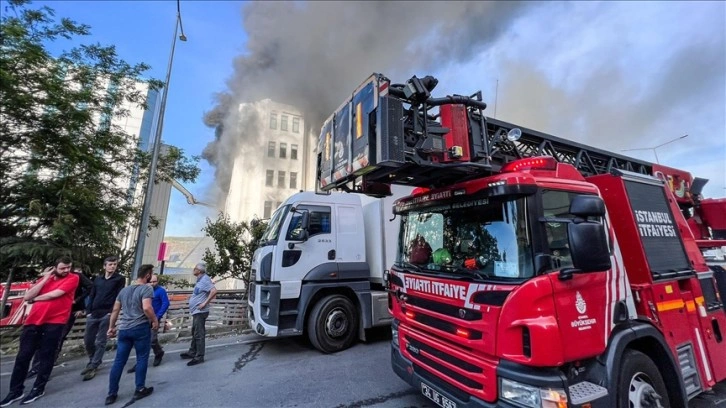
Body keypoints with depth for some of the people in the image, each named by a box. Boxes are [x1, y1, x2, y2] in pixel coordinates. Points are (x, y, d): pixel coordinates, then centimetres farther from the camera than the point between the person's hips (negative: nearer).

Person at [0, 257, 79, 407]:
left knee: (46, 356, 3)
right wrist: (45, 279, 0)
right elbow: (27, 297, 5)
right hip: (33, 321, 5)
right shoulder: (46, 278, 13)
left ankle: (38, 388, 17)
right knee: (23, 356, 9)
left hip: (55, 322, -5)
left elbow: (54, 294, -13)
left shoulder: (73, 278, -5)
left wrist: (35, 298, 5)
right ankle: (15, 391, 22)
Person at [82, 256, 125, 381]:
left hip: (107, 314, -5)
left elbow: (119, 297, -5)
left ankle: (93, 367, 7)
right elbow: (92, 296, 14)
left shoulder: (119, 279, 0)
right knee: (88, 340, 11)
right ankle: (92, 362, 32)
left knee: (100, 342, -2)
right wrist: (88, 311, 3)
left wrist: (112, 312, -13)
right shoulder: (97, 279, 14)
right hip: (93, 314, 5)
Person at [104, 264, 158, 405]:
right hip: (141, 328, -7)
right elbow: (147, 308, -23)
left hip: (124, 329, 7)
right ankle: (140, 390, 14)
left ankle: (111, 394, 18)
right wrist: (155, 320, -7)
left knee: (119, 361, 12)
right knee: (142, 359, 6)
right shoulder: (146, 289, -12)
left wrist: (111, 327, 26)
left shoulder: (124, 290, 13)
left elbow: (115, 310, 17)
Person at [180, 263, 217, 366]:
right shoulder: (200, 280, 12)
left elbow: (214, 291, -31)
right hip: (196, 311, 11)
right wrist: (193, 296, 12)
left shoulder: (205, 279, -18)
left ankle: (199, 357, 6)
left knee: (199, 334, -3)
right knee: (194, 333, 22)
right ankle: (192, 352, 36)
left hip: (200, 312, -11)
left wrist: (205, 303, -26)